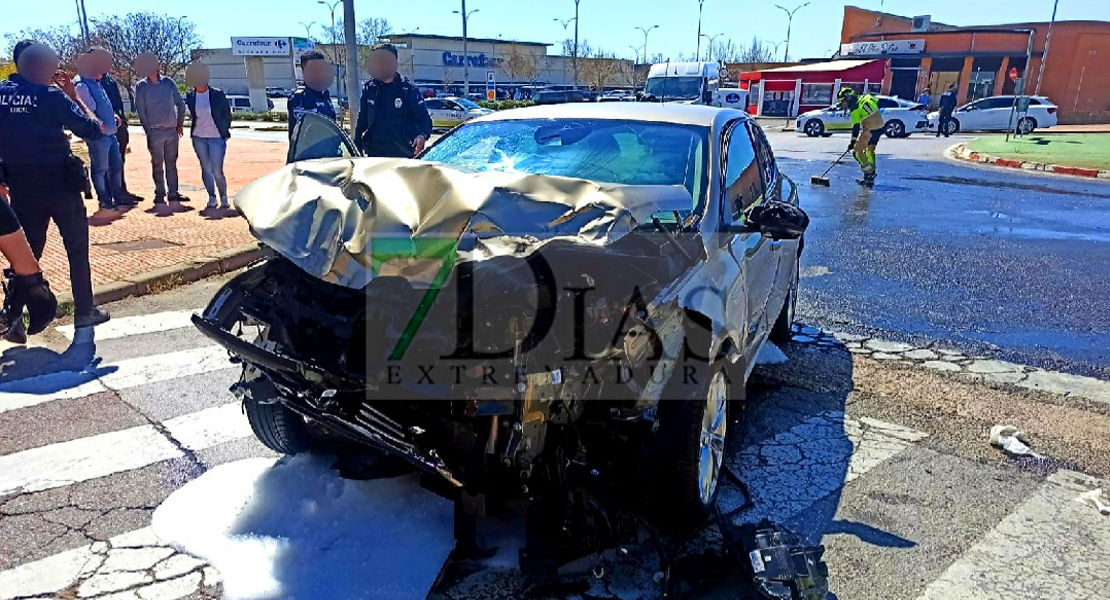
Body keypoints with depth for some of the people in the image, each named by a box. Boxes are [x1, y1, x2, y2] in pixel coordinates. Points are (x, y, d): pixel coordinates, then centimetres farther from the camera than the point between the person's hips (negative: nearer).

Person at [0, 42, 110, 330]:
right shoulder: (51, 96, -13)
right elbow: (92, 129, -11)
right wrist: (73, 96, -1)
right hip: (59, 184, -5)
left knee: (26, 252, 14)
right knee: (77, 249, 9)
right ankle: (84, 312, 13)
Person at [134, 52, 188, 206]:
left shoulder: (168, 82, 6)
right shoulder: (141, 87, -1)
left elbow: (180, 103, 13)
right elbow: (140, 110, -2)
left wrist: (180, 123, 9)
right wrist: (148, 131, -7)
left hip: (172, 130, 3)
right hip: (155, 131, -3)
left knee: (171, 163, 9)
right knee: (157, 164, 2)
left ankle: (173, 193, 16)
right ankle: (160, 193, 10)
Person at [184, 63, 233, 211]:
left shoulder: (217, 95, -6)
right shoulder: (190, 97, 3)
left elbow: (227, 114, 3)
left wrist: (225, 131, 5)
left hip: (216, 137, -3)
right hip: (198, 138, 4)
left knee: (217, 170, -8)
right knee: (205, 168, 6)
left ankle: (224, 197, 10)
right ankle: (212, 197, 15)